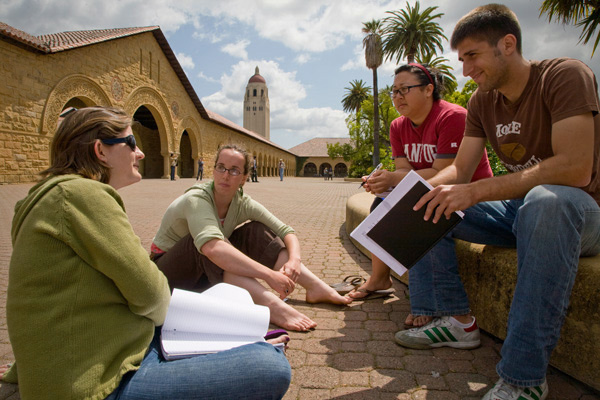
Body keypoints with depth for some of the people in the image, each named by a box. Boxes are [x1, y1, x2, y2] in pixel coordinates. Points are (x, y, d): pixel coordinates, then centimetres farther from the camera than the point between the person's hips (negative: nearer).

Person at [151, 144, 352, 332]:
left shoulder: (242, 203, -9)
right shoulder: (197, 200, -28)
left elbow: (286, 231, -9)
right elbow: (212, 247, -47)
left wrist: (294, 260, -31)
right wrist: (270, 275, -49)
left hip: (209, 274, 6)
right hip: (169, 272, -5)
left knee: (256, 231, -12)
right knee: (204, 242, -36)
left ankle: (317, 287, -18)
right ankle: (271, 303, -45)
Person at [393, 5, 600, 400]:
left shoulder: (565, 75, -16)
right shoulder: (482, 101, 4)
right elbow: (459, 171, 2)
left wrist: (476, 191, -33)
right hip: (520, 210, 7)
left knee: (546, 199, -41)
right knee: (423, 207, -4)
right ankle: (456, 320, -1)